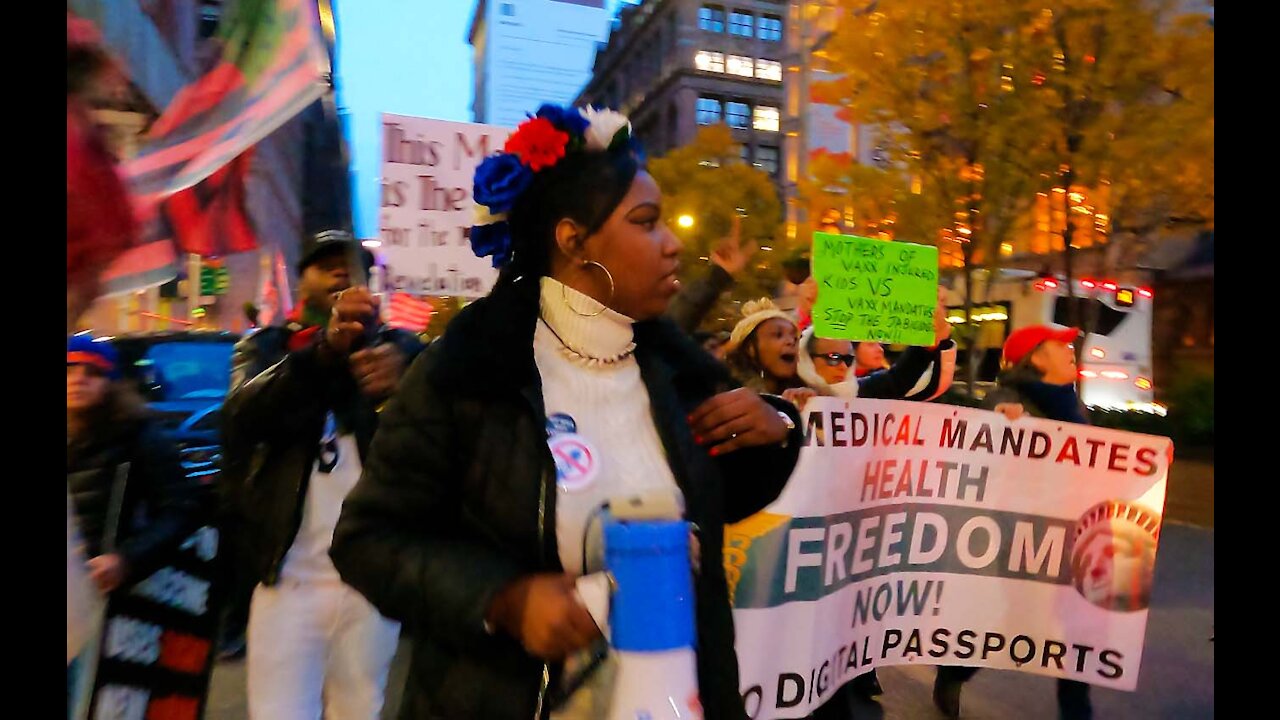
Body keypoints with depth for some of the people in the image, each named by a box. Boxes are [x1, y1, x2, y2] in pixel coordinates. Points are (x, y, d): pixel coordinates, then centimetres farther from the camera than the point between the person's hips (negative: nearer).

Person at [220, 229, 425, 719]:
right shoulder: (266, 346, 8)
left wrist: (401, 383, -34)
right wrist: (326, 348, -30)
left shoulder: (398, 346, 6)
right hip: (289, 576, 0)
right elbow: (241, 417, -13)